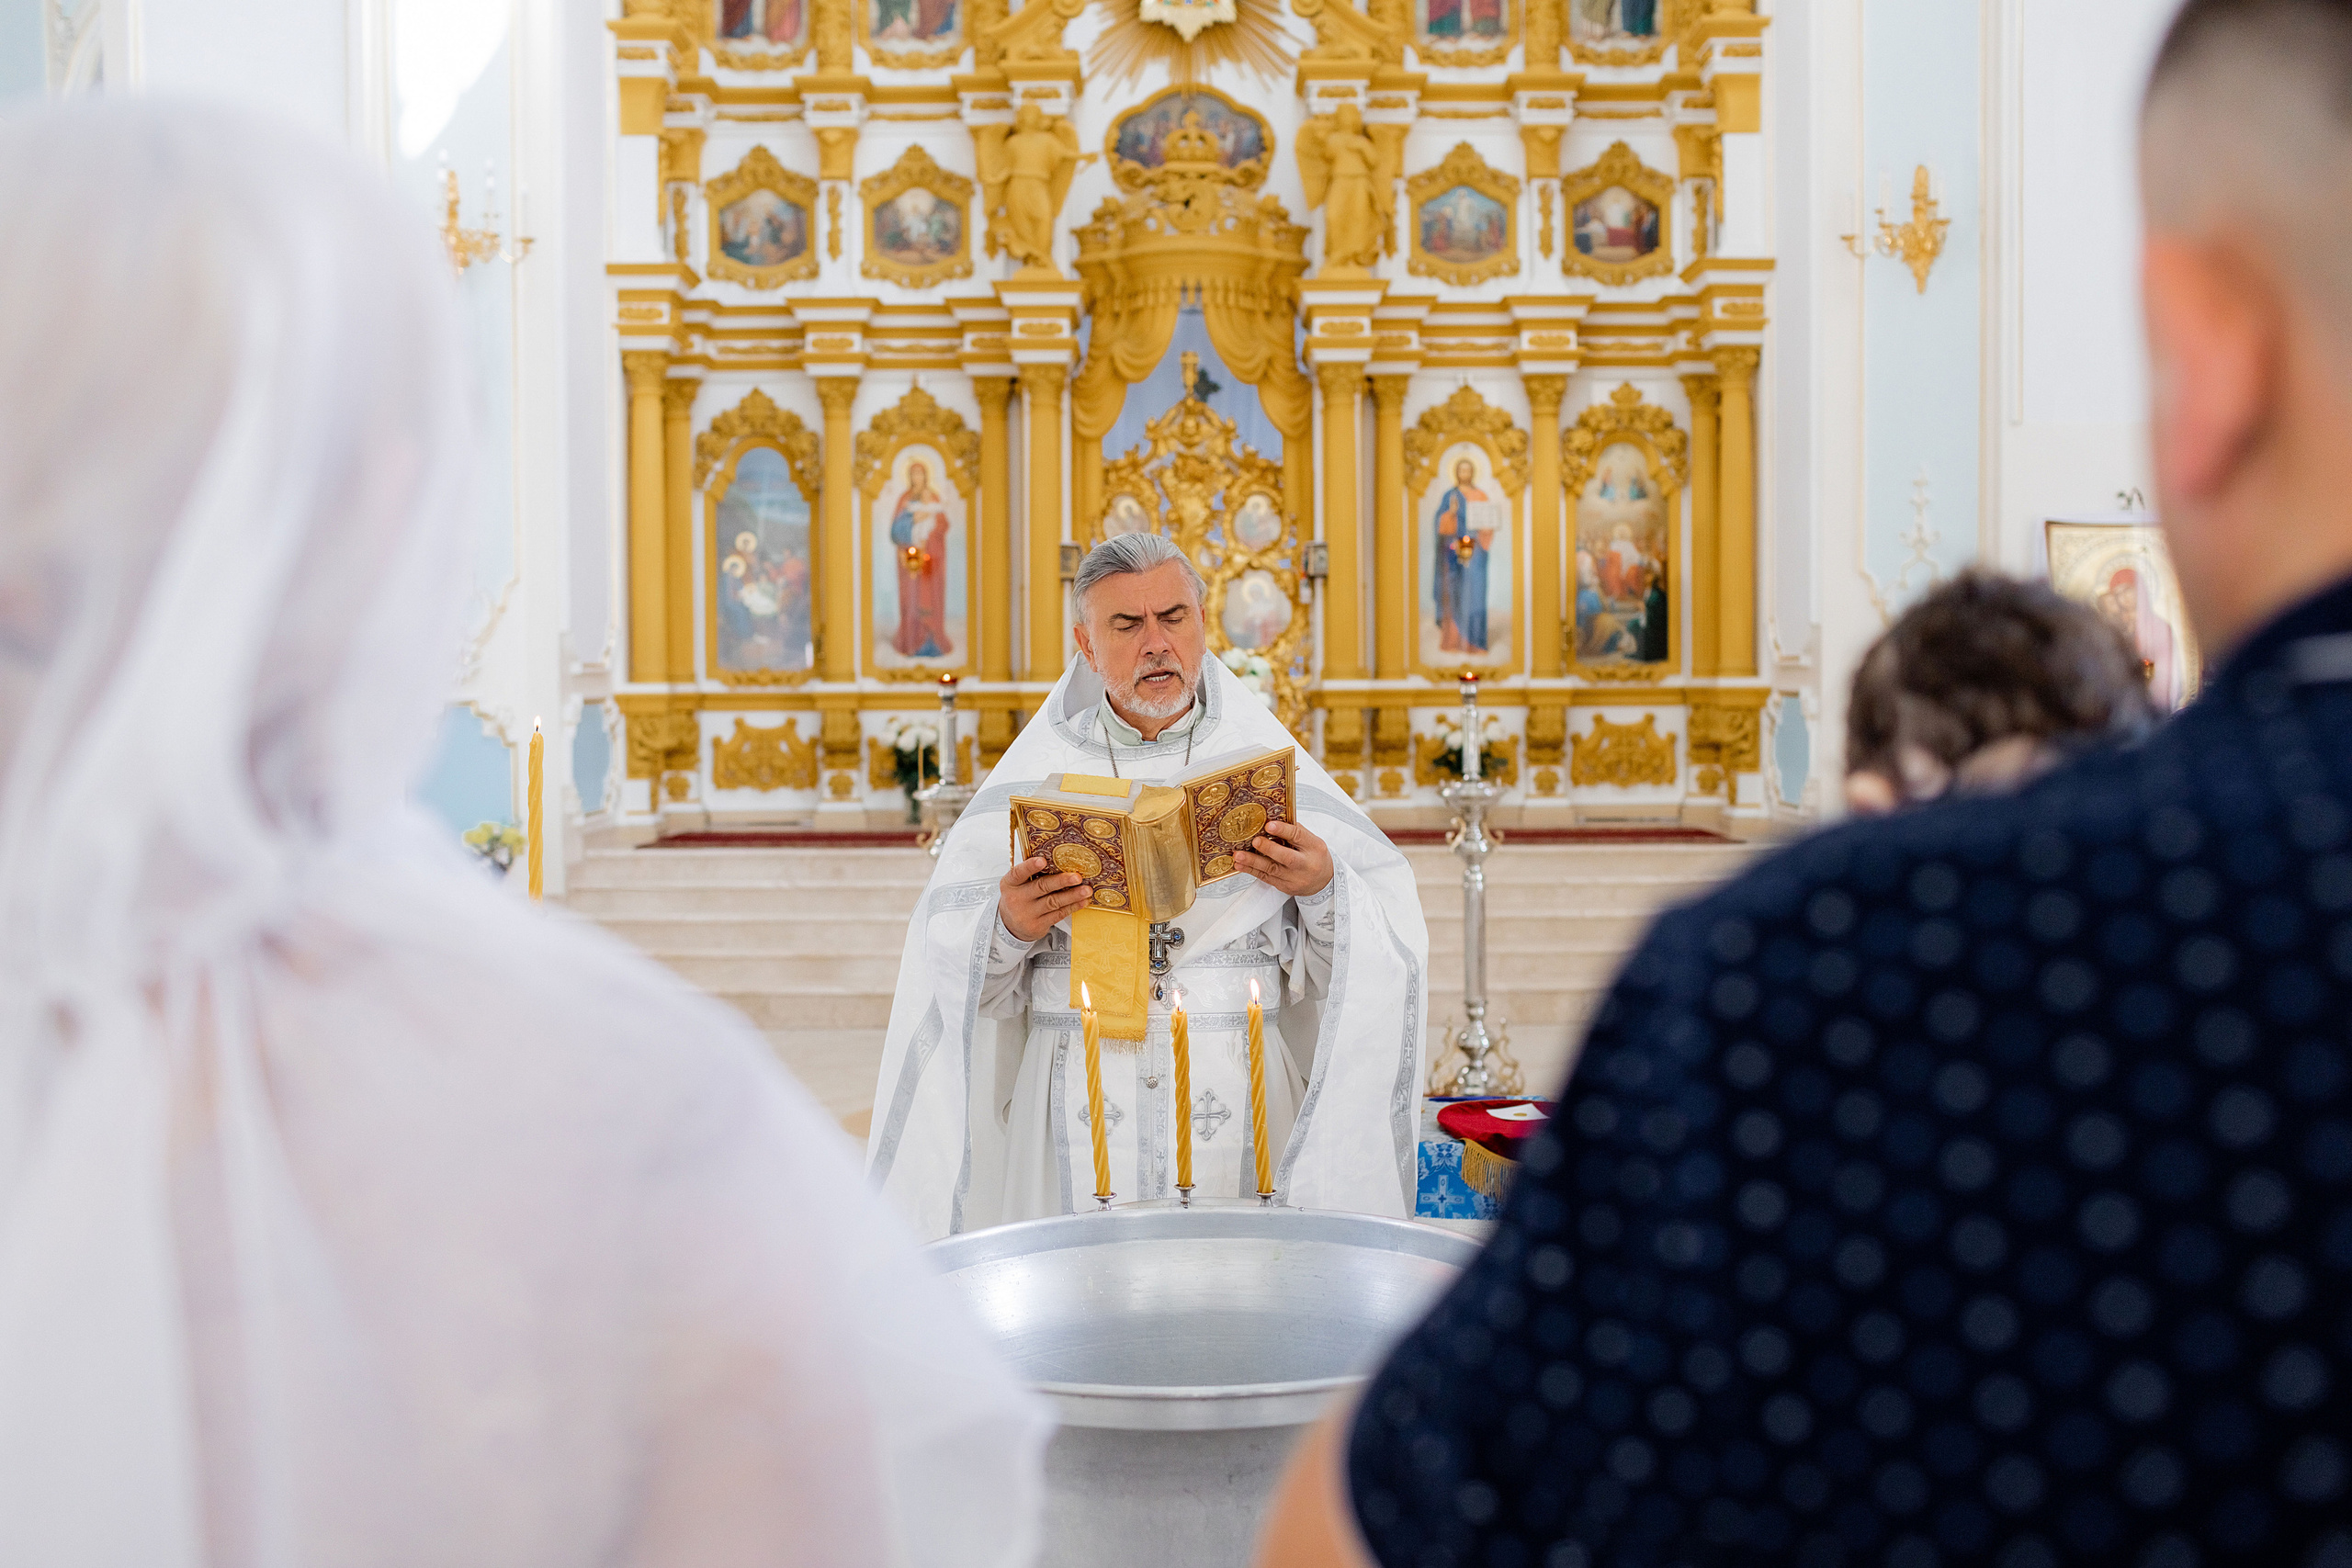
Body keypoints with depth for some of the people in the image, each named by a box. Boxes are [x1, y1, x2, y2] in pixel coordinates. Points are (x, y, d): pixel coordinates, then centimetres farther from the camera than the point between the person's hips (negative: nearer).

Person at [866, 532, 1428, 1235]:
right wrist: (1007, 931, -17)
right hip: (1081, 1117, 0)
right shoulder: (1030, 778, 6)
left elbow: (1391, 932, 3)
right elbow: (947, 962, 1)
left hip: (1240, 1105, 0)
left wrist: (1323, 892, -15)